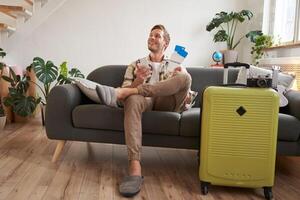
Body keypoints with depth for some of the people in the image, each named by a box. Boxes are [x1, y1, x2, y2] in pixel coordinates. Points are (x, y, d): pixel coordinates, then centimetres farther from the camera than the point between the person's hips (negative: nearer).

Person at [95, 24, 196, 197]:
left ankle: (118, 92, -35)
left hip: (166, 103, 1)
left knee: (185, 77, -29)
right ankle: (135, 167, -50)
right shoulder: (135, 65, 25)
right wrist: (137, 82, -9)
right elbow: (126, 90, 13)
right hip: (144, 101, 0)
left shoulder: (175, 65, 26)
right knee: (133, 99, -39)